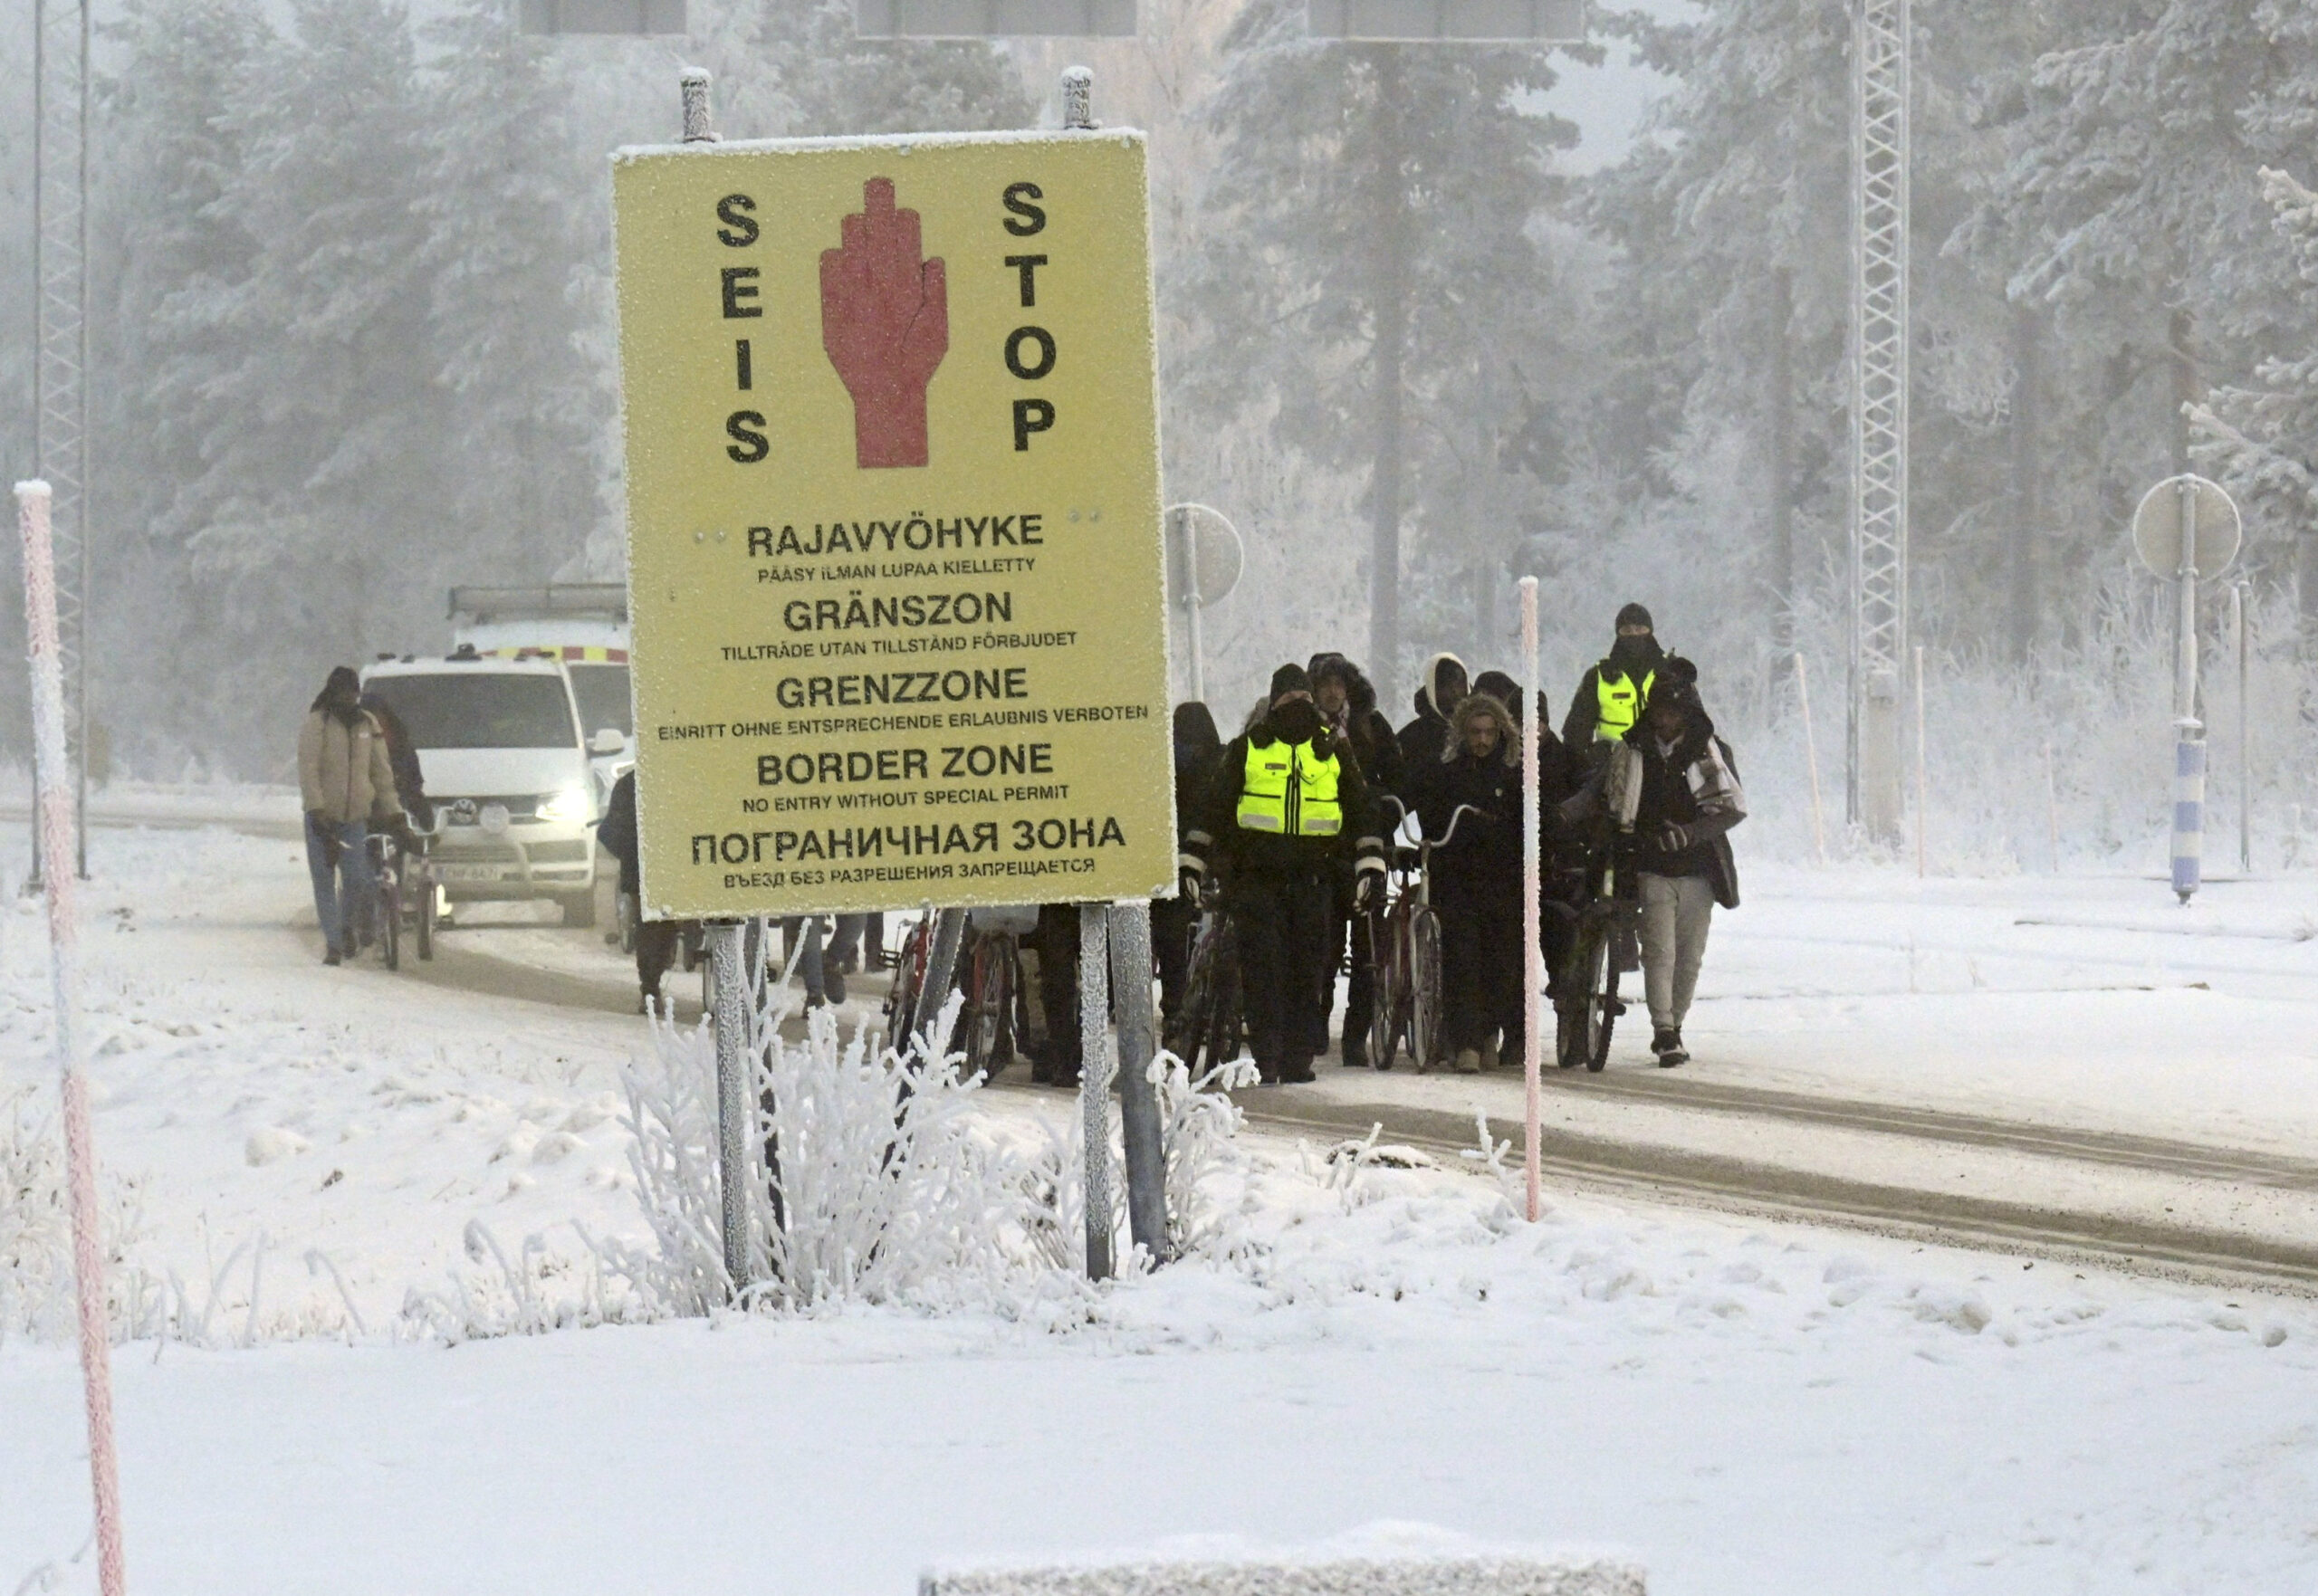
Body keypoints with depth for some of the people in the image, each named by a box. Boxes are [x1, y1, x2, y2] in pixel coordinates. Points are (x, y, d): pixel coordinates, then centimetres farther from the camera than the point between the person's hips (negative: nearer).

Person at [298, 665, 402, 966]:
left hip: (356, 816, 3)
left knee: (357, 879, -6)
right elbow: (308, 768, -11)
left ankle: (348, 927, 22)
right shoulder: (317, 723, -4)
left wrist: (391, 809, 13)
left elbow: (381, 770, 15)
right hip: (322, 816, -3)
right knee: (324, 882, -2)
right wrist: (315, 806, -21)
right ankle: (333, 944, 4)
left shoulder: (368, 724, 9)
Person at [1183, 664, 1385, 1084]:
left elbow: (1360, 811, 17)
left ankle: (1298, 1059, 7)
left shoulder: (1333, 750, 11)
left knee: (1307, 969, 1)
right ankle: (1266, 1059, -5)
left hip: (1313, 876, 2)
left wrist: (1371, 866, 10)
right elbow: (1214, 807, 8)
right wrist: (1191, 862, 3)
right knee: (1262, 968, -7)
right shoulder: (1247, 749, 6)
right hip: (1258, 876, -2)